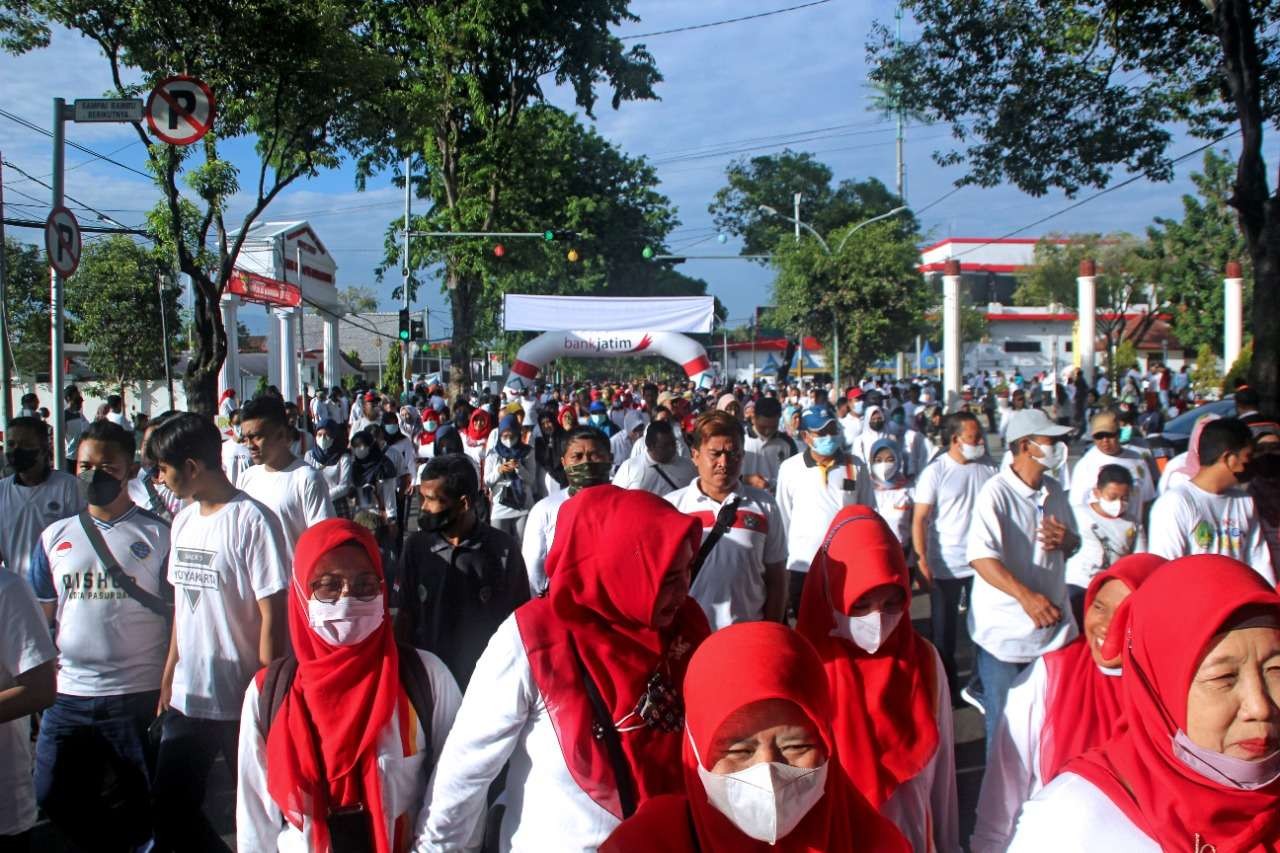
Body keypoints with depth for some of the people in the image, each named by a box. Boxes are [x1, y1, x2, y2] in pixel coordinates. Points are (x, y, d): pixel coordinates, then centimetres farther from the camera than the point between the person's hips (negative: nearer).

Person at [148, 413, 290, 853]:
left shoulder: (252, 521, -15)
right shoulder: (183, 522, 9)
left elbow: (273, 615, -16)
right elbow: (183, 603, 15)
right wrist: (168, 675, 14)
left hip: (242, 702, -7)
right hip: (187, 698, 7)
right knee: (168, 810, 11)